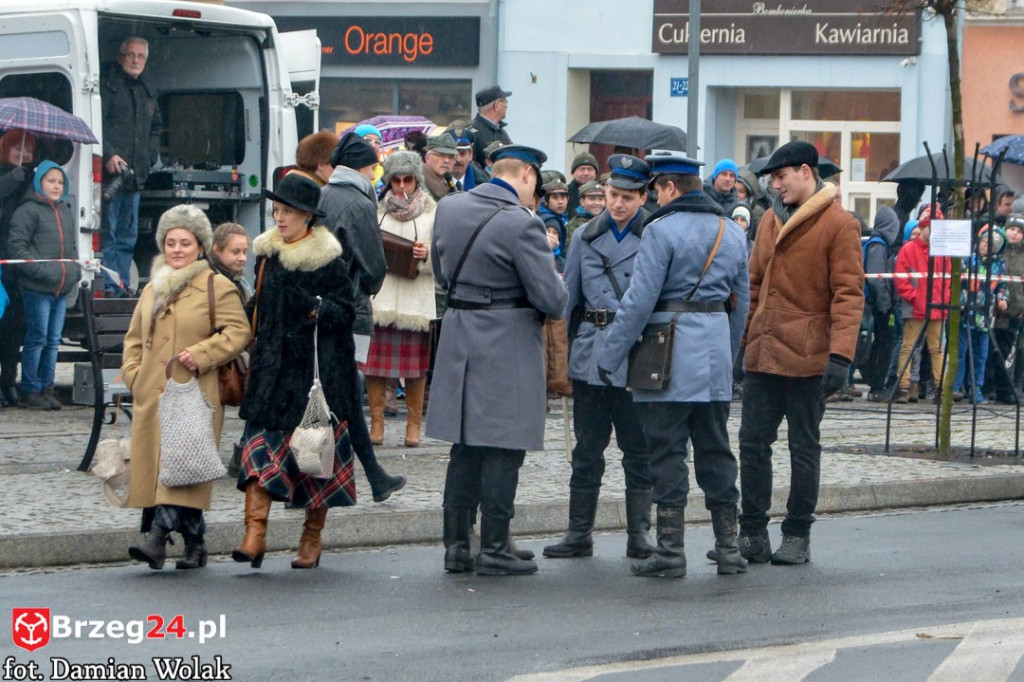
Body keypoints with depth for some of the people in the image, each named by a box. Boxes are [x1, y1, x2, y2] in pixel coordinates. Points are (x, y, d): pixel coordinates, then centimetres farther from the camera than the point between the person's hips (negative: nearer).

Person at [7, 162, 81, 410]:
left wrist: (75, 271, 10)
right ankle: (31, 391, 3)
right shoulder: (29, 211, -7)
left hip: (63, 288, 7)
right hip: (37, 287, -7)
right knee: (37, 339, -4)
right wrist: (41, 270, -17)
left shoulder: (66, 212, 16)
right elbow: (16, 246, -12)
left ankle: (47, 388, 17)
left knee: (53, 340, 10)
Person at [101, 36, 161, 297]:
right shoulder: (108, 87, -4)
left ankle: (122, 285, 15)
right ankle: (109, 286, -9)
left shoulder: (147, 94, 20)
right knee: (107, 233, -9)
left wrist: (150, 156, 17)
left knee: (128, 235, 11)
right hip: (110, 174, -8)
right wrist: (109, 155, -20)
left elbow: (155, 129, 32)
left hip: (135, 175, 8)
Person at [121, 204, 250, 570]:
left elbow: (238, 331, -7)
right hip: (152, 396, 7)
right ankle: (194, 543, 7)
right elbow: (135, 338, 25)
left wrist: (201, 355, -15)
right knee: (152, 463, 2)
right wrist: (133, 373, 9)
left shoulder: (217, 288, 0)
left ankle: (158, 536, -26)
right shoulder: (152, 290, 19)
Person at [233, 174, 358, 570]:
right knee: (260, 446, -9)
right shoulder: (267, 254, 12)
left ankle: (312, 538, 16)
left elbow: (346, 312, -7)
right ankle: (255, 533, -15)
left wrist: (315, 308, -23)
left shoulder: (328, 261, -6)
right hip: (272, 368, 5)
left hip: (317, 371, -5)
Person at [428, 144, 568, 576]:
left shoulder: (448, 208, 4)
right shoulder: (521, 224, -18)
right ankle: (493, 550, 2)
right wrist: (558, 304, 6)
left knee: (464, 449, 13)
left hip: (458, 340, 7)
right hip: (508, 344, -7)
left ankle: (456, 545, 15)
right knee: (503, 451, 0)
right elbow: (551, 298, -15)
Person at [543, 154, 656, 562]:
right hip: (590, 355, 3)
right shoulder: (586, 237, 10)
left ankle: (639, 535, 10)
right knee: (587, 447, 7)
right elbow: (568, 296, 15)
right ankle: (579, 532, 13)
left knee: (638, 448, 2)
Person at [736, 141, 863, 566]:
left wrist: (840, 355, -19)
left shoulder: (839, 225, -7)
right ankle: (753, 534, 10)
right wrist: (741, 339, 15)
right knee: (753, 443, 4)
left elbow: (848, 293, -11)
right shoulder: (771, 220, 14)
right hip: (762, 352, 6)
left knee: (804, 447, 3)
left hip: (807, 356, -6)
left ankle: (797, 537, 10)